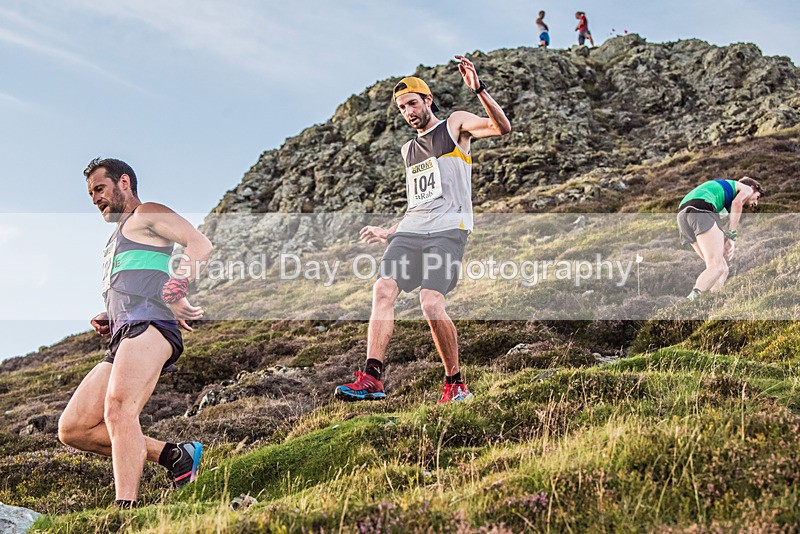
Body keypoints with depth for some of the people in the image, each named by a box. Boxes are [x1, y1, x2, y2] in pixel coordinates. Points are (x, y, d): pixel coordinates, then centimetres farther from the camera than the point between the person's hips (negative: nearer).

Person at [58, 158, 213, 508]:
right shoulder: (117, 241, 37)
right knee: (72, 429, 1)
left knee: (118, 410, -31)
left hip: (148, 326, -10)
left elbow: (200, 245, -8)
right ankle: (174, 456, 0)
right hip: (122, 338, 10)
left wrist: (175, 292, -20)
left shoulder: (148, 215, 9)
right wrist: (109, 320, 17)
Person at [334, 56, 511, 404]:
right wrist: (387, 234, 27)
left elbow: (502, 128, -8)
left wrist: (478, 90, -20)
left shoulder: (456, 124, 11)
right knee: (383, 290, -17)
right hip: (410, 231, 6)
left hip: (447, 231, -6)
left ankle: (455, 384, -6)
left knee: (431, 303, -22)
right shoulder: (408, 150, 28)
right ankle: (372, 379, -22)